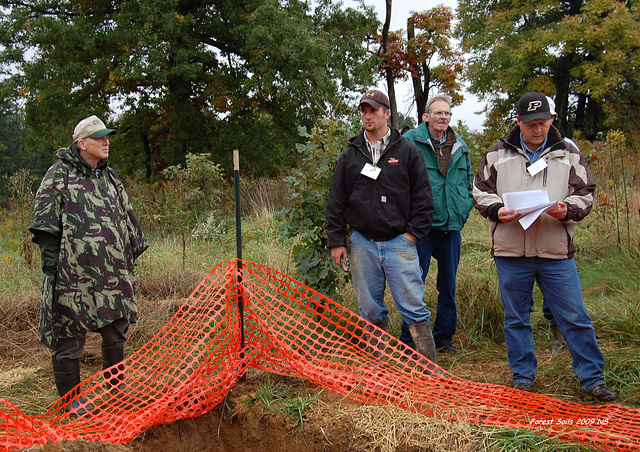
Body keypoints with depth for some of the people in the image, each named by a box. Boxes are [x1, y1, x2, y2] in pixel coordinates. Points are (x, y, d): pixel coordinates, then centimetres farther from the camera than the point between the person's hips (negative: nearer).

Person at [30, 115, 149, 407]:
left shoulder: (109, 178, 17)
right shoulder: (59, 175, -3)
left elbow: (126, 219, 24)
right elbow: (45, 225, -6)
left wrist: (130, 258, 21)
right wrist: (52, 267, -12)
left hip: (114, 274, 7)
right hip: (74, 275, -6)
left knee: (116, 333, 14)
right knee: (69, 337, 0)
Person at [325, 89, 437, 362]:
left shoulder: (408, 152, 4)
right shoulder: (350, 155, 10)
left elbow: (423, 198, 5)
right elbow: (336, 203, 11)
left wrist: (413, 233, -3)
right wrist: (336, 241, 6)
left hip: (399, 242, -3)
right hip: (361, 243, 3)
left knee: (413, 306, -5)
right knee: (370, 310, 9)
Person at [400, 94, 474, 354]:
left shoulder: (460, 147, 13)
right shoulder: (411, 141, -4)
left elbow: (469, 182, 23)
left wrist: (464, 208, 10)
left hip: (452, 225, 5)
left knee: (448, 285, 12)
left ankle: (444, 337, 24)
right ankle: (408, 340, 9)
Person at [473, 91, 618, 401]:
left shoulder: (568, 154, 7)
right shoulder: (497, 154, 7)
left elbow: (585, 193, 7)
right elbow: (480, 190, 11)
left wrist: (568, 210, -14)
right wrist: (497, 210, -9)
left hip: (556, 252, 0)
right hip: (510, 251, 1)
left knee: (575, 318, 2)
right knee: (516, 318, 10)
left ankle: (591, 379, 14)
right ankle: (523, 378, 24)